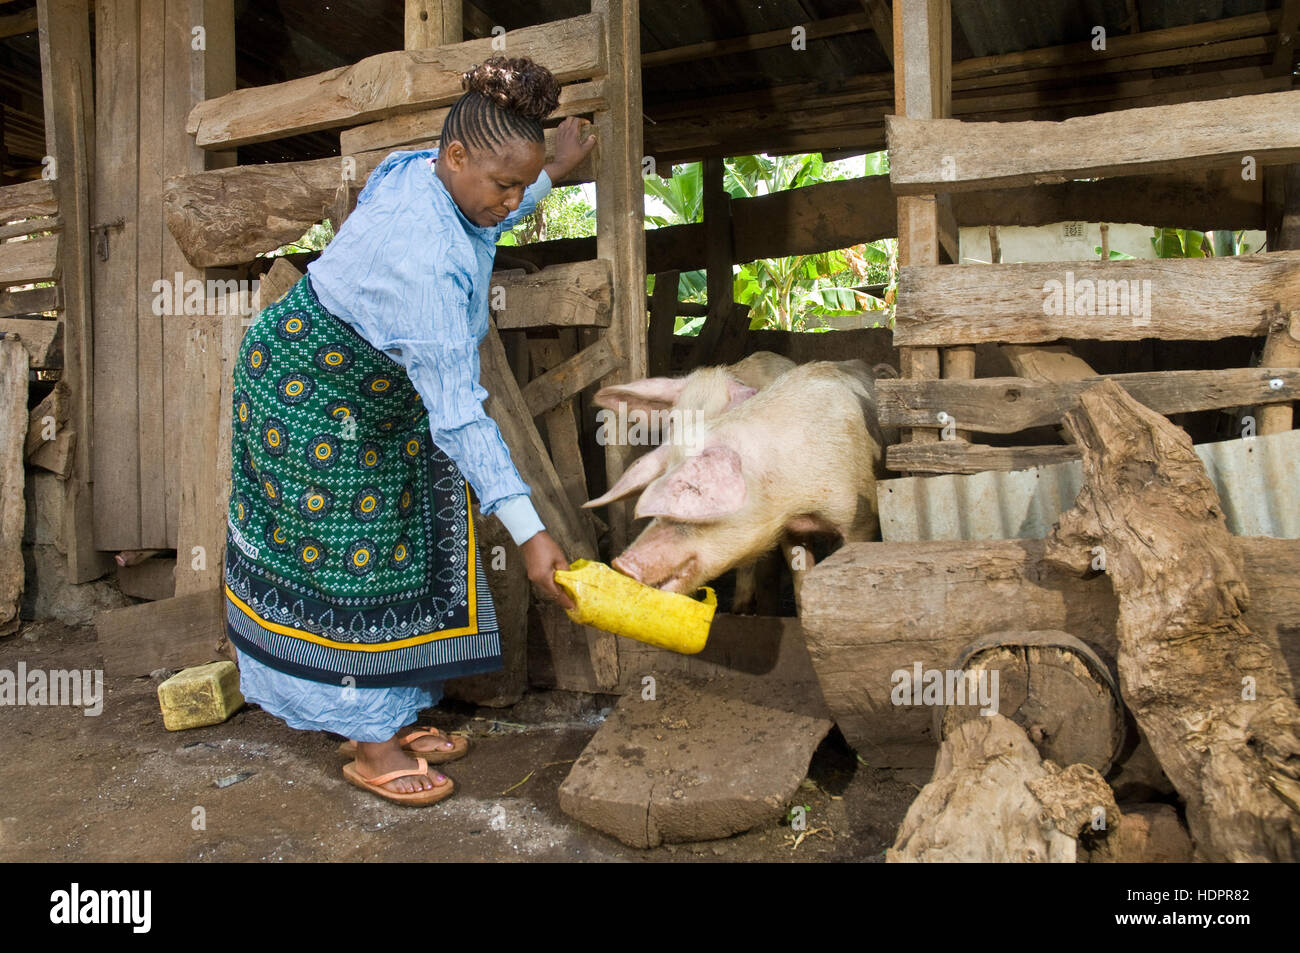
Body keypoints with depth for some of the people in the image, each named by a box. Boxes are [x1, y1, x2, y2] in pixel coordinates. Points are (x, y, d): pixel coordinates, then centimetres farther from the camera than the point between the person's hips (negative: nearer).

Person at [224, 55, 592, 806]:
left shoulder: (431, 172, -9)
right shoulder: (420, 257, -37)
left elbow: (476, 223, 17)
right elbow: (456, 411, -39)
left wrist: (554, 175, 18)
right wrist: (527, 529, -40)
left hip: (371, 393, 9)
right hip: (307, 396, -9)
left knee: (391, 546, 11)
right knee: (342, 557, -2)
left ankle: (386, 717, 24)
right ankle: (368, 745, 13)